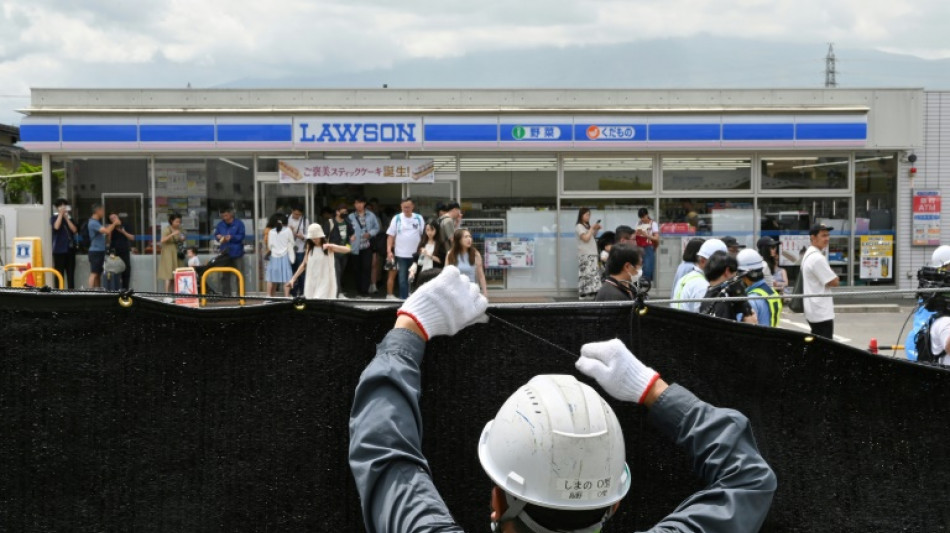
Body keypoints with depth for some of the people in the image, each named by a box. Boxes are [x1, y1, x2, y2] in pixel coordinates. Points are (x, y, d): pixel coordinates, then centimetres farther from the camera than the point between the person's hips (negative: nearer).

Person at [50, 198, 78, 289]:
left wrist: (67, 218, -4)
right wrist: (61, 214, -10)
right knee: (59, 273, -4)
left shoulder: (70, 219, 14)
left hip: (70, 249, 4)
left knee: (71, 273, 5)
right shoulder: (54, 218, 4)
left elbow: (74, 230, -2)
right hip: (59, 250, -4)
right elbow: (56, 227, -18)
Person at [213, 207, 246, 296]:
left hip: (237, 253, -3)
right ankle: (225, 294, 10)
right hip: (225, 254, 3)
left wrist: (231, 237, -18)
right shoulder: (220, 224, 8)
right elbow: (216, 235, 11)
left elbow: (241, 236, -6)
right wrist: (218, 237, -11)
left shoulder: (238, 224, -2)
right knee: (225, 275, 4)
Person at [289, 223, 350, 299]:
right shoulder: (309, 248, 8)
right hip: (311, 283, 4)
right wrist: (293, 278, 8)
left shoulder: (328, 247, -4)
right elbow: (304, 265, 14)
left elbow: (347, 250, -17)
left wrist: (330, 246, -28)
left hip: (325, 282, -4)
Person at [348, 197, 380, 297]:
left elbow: (376, 228, 7)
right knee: (358, 269, 8)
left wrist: (370, 233, -9)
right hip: (356, 247, 1)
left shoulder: (371, 215, 3)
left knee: (367, 267, -9)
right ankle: (359, 289, 19)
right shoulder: (351, 217, 1)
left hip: (367, 246, -1)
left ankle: (365, 289, -7)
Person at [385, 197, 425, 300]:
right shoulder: (397, 219, 1)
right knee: (403, 279, 2)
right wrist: (389, 251, -9)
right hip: (401, 254, -1)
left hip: (415, 254, 1)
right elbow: (390, 236, 1)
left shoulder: (419, 218, 2)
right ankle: (403, 298, 8)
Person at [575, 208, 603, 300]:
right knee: (586, 274, -13)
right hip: (585, 255, -8)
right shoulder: (579, 226, -4)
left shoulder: (587, 226, 19)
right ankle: (584, 294, -14)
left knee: (593, 273, 1)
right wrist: (592, 228, -8)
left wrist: (596, 230, 8)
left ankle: (591, 293, 1)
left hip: (592, 254, 8)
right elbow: (586, 238, -14)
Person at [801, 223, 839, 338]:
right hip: (822, 312, -10)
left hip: (813, 311, 11)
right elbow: (834, 282, -17)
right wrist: (835, 278, 2)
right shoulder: (818, 258, -19)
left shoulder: (808, 254, 13)